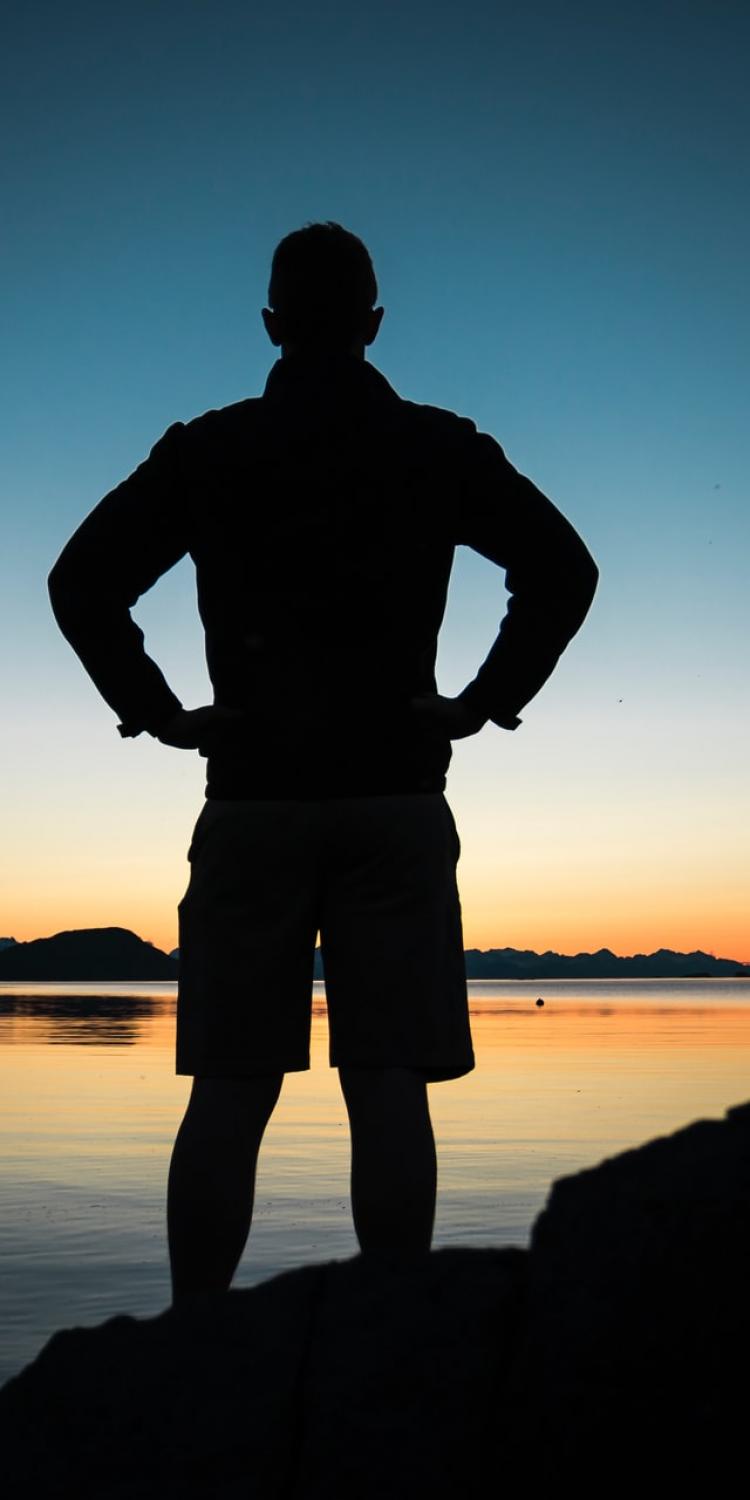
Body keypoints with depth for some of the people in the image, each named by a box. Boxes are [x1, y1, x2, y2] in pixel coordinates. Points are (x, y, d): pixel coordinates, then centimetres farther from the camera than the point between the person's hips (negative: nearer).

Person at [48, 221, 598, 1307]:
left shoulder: (205, 450, 7)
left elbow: (81, 581, 2)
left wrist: (157, 711, 6)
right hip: (397, 799, 0)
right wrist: (488, 700, 4)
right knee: (389, 1084, 1)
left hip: (251, 799, 1)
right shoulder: (441, 448, 6)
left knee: (228, 1091, 5)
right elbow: (563, 570, 1)